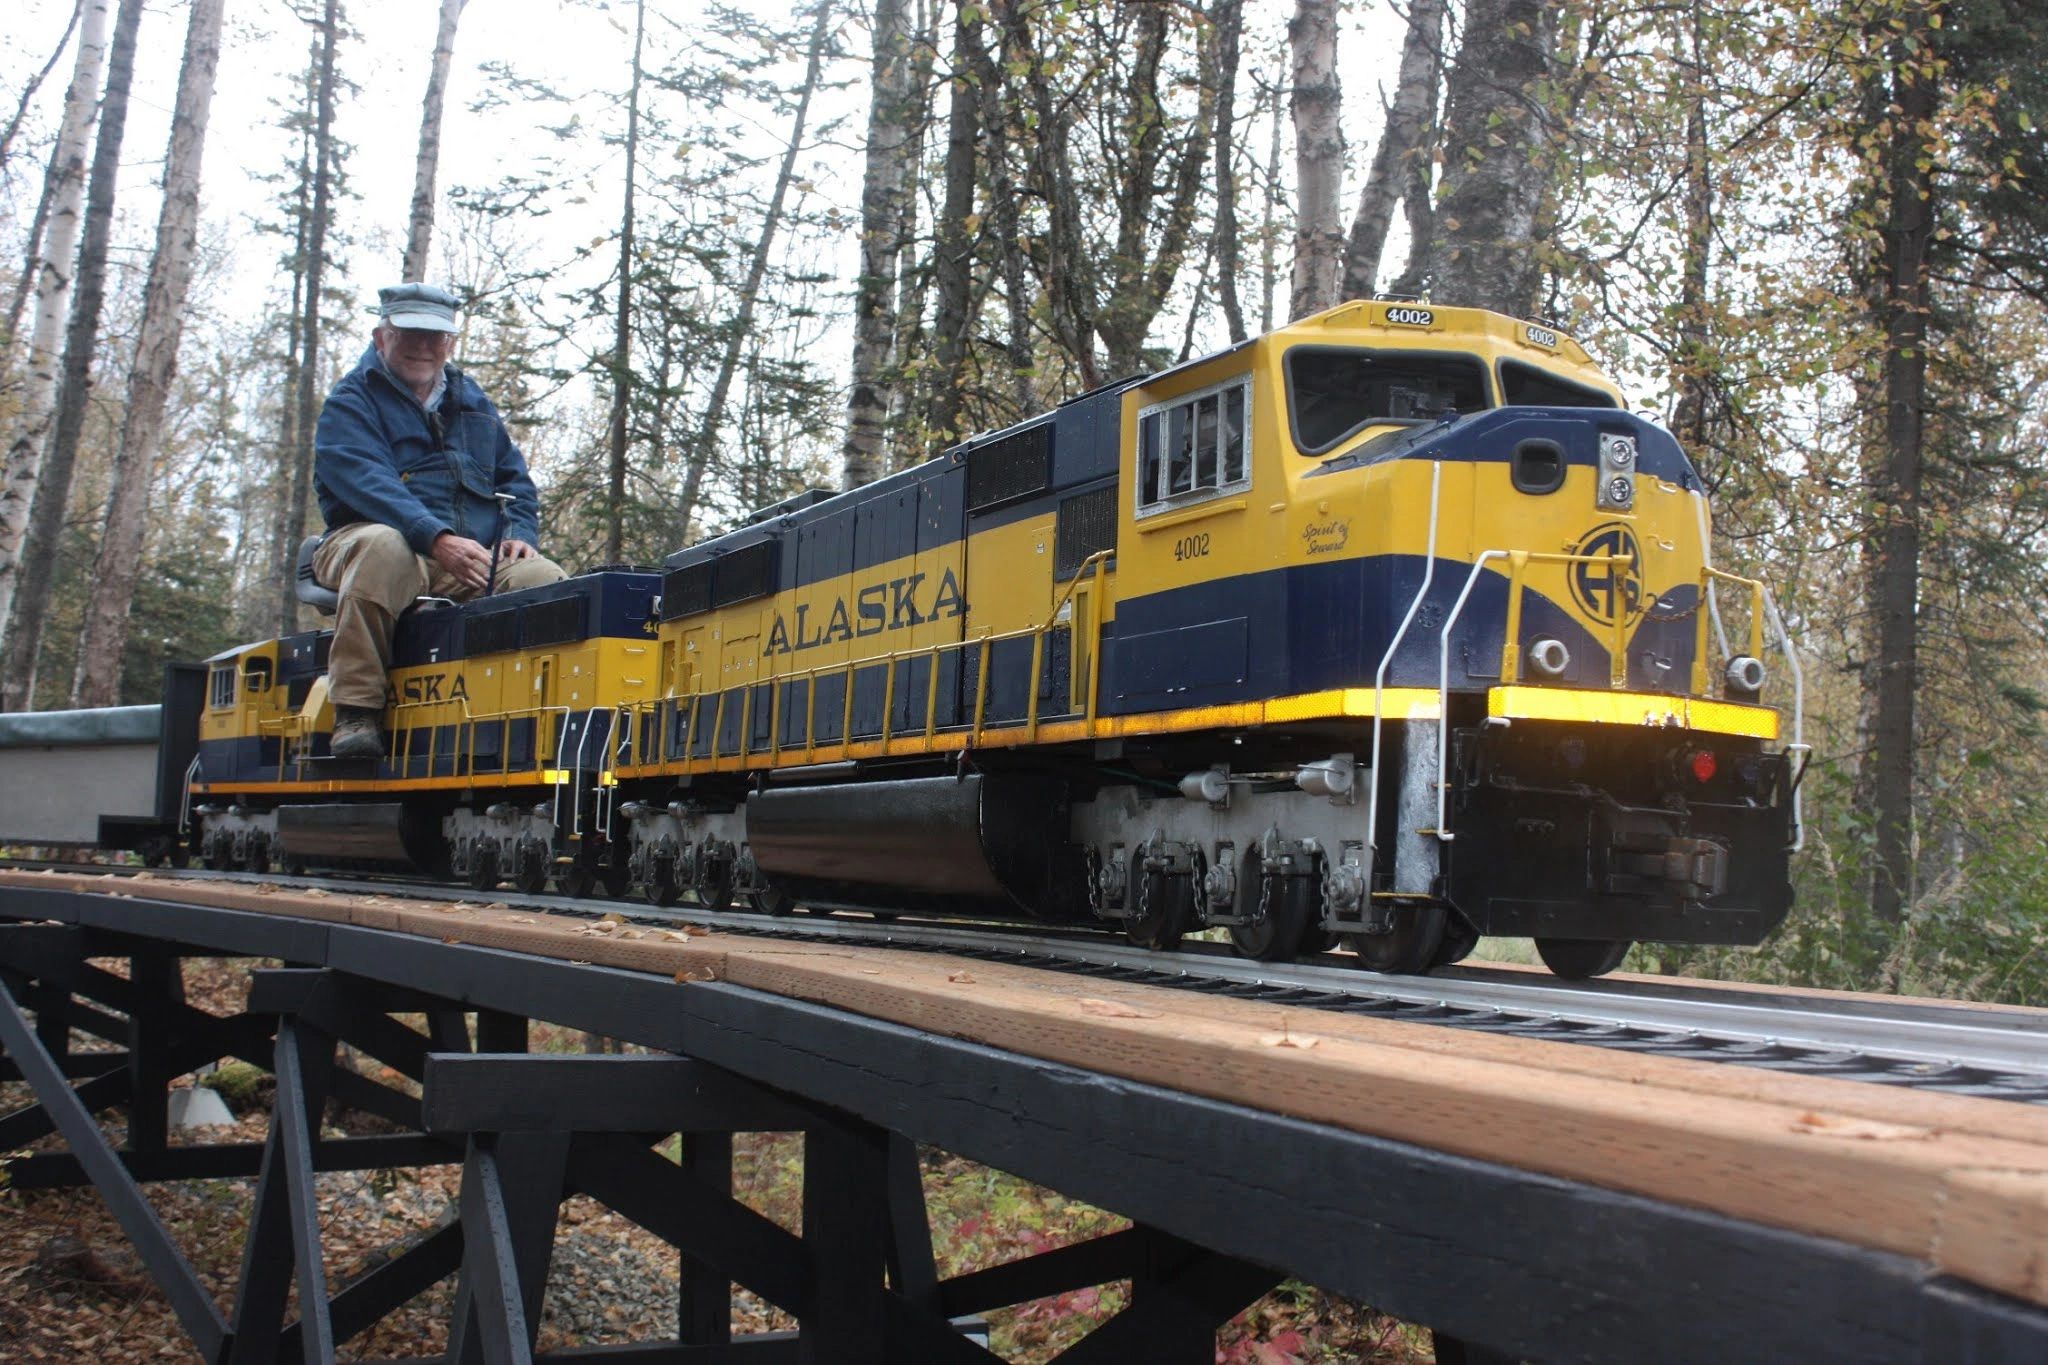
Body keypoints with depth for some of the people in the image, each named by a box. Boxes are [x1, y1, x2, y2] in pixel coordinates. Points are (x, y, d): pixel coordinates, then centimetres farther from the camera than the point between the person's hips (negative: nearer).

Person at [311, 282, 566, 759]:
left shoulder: (473, 402, 23)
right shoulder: (350, 403, 3)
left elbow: (515, 481, 23)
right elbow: (366, 484, -15)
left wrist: (518, 534, -1)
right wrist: (437, 540, -30)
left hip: (476, 560, 4)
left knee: (545, 580, -24)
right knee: (382, 547, -39)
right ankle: (355, 712, -36)